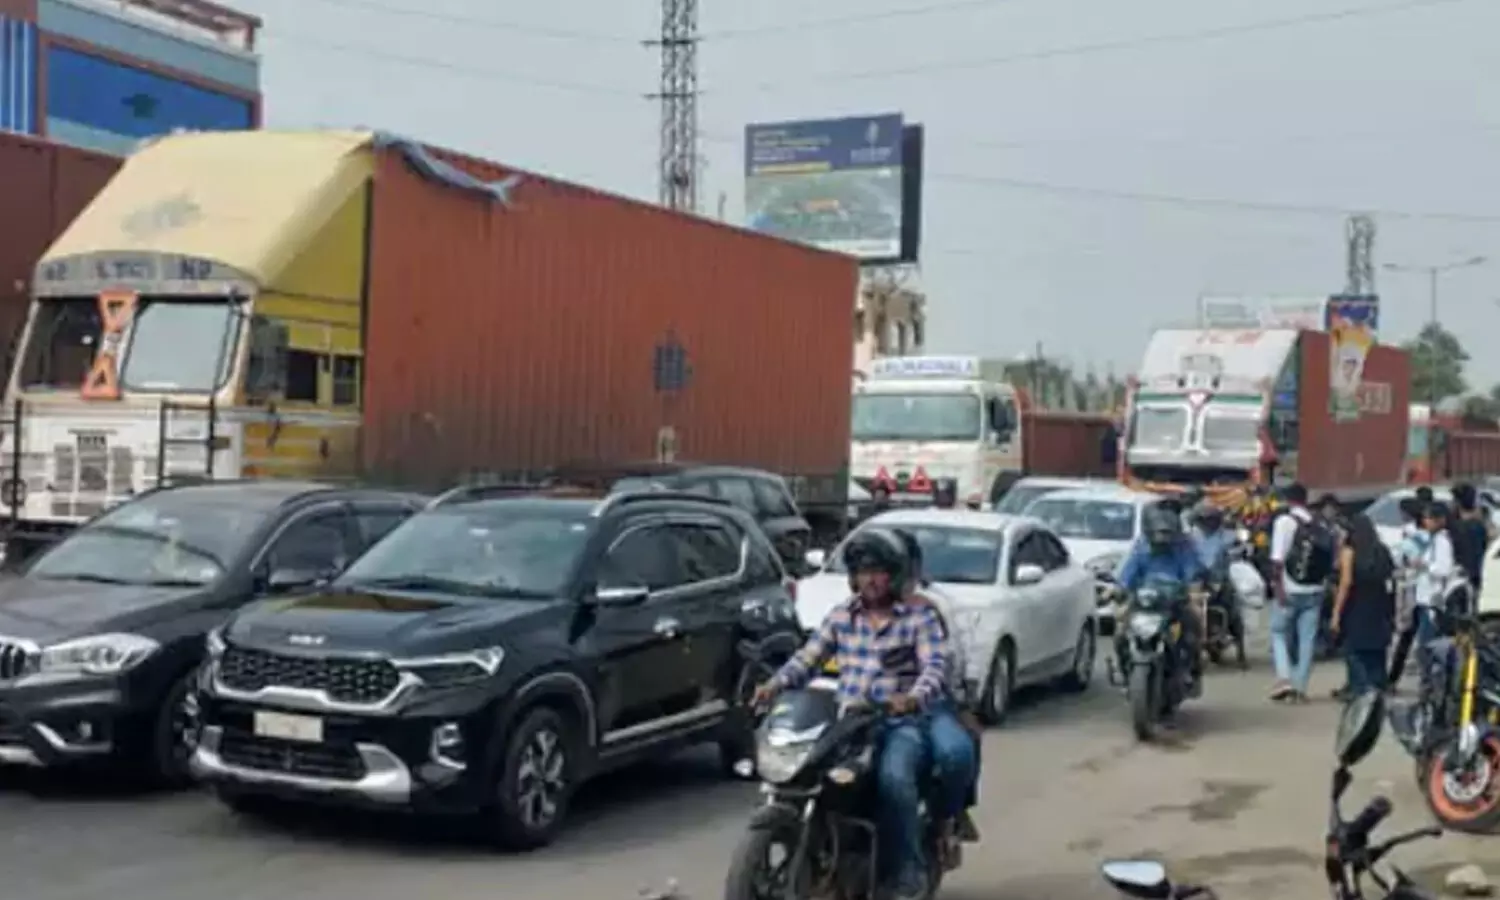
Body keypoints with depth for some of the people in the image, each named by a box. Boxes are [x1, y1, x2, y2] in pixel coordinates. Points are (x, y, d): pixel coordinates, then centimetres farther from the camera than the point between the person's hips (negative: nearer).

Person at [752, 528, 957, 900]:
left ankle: (908, 870, -16)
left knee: (894, 777, -33)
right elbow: (807, 657, 6)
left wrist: (914, 697, -34)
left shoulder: (920, 618, 2)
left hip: (901, 723, -4)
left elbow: (935, 667, -13)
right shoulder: (840, 617, 13)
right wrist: (775, 684, -14)